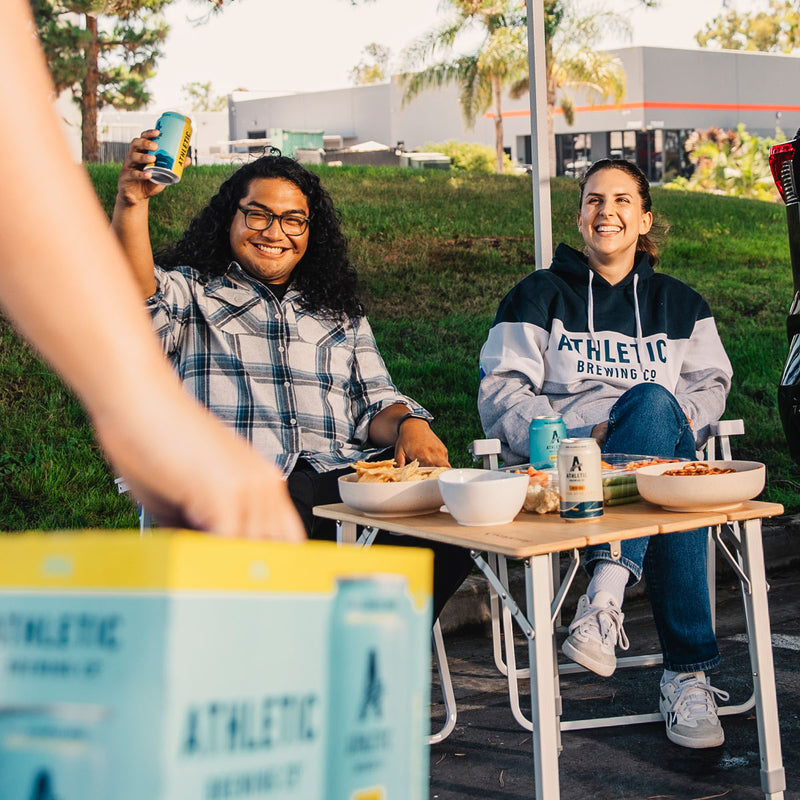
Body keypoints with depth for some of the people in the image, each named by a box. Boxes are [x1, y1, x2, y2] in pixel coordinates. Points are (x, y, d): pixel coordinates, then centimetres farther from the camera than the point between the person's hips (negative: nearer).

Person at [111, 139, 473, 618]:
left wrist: (408, 425, -2)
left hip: (340, 482, 4)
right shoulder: (191, 293, 18)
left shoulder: (341, 316, 30)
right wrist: (132, 201, -20)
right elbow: (136, 295, -4)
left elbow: (375, 402, 22)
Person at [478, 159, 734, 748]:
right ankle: (688, 670, -40)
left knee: (653, 403, -36)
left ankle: (606, 595, -46)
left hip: (665, 451, 2)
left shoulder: (679, 303, 24)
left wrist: (680, 419, -7)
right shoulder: (540, 296, 13)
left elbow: (710, 385, 18)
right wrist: (580, 437, -13)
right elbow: (500, 393, 3)